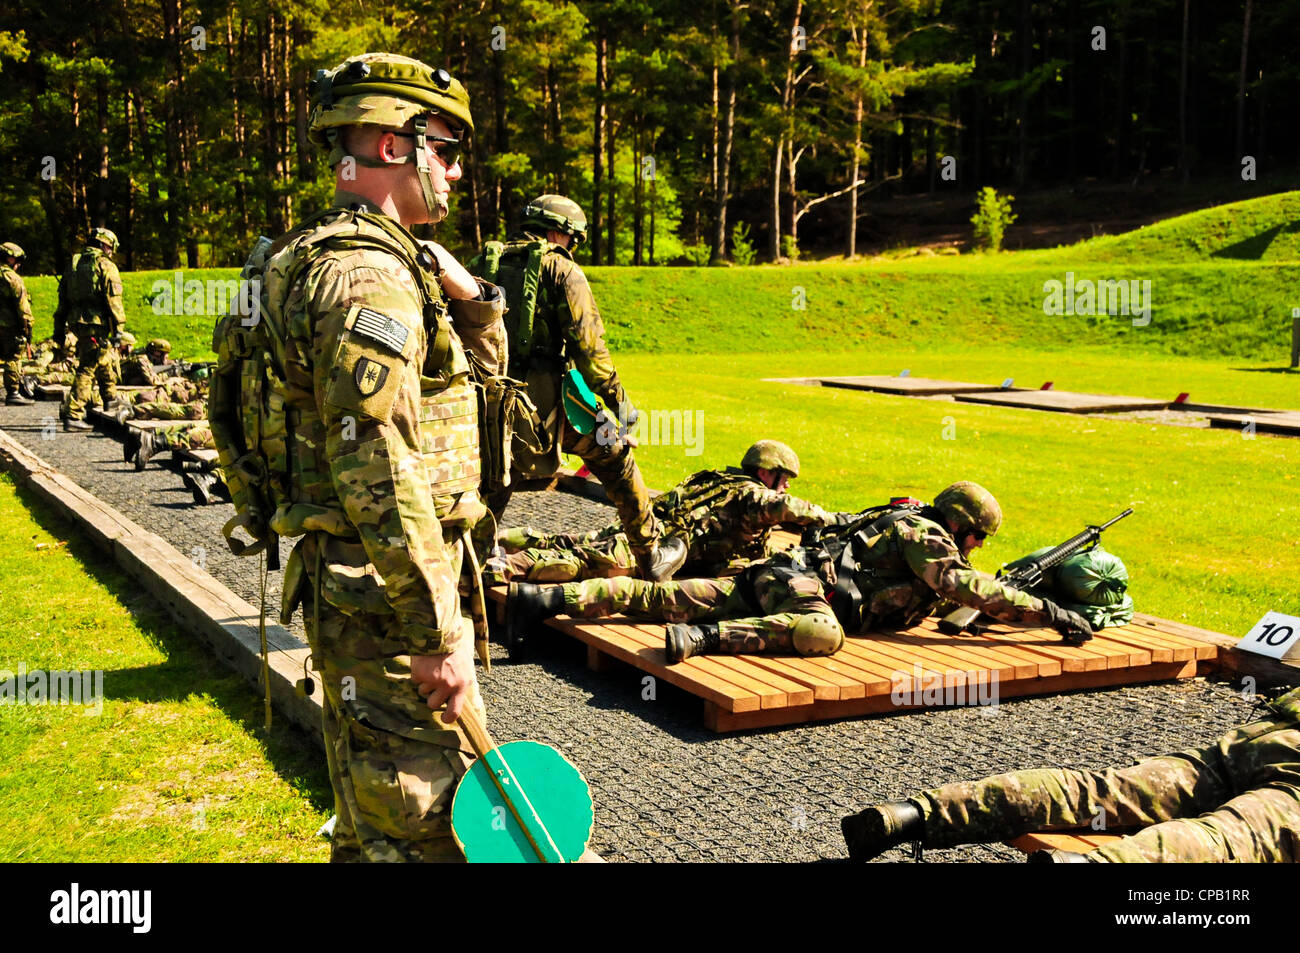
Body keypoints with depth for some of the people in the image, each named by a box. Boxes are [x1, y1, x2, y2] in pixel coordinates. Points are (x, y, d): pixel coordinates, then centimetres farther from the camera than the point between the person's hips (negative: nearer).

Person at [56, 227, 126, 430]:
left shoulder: (74, 264, 15)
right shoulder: (106, 266, -5)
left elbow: (63, 298, 16)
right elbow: (113, 300, -12)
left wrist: (59, 328, 19)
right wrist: (119, 328, -11)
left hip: (76, 321, 8)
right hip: (96, 323, -8)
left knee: (103, 361, 27)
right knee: (87, 368, -8)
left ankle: (111, 399, 43)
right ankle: (72, 414, -14)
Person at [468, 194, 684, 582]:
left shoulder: (482, 263, 14)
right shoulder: (562, 270, -2)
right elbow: (588, 346, -9)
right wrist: (619, 402, -4)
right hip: (543, 400, -4)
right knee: (615, 457, 14)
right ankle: (651, 557, 20)